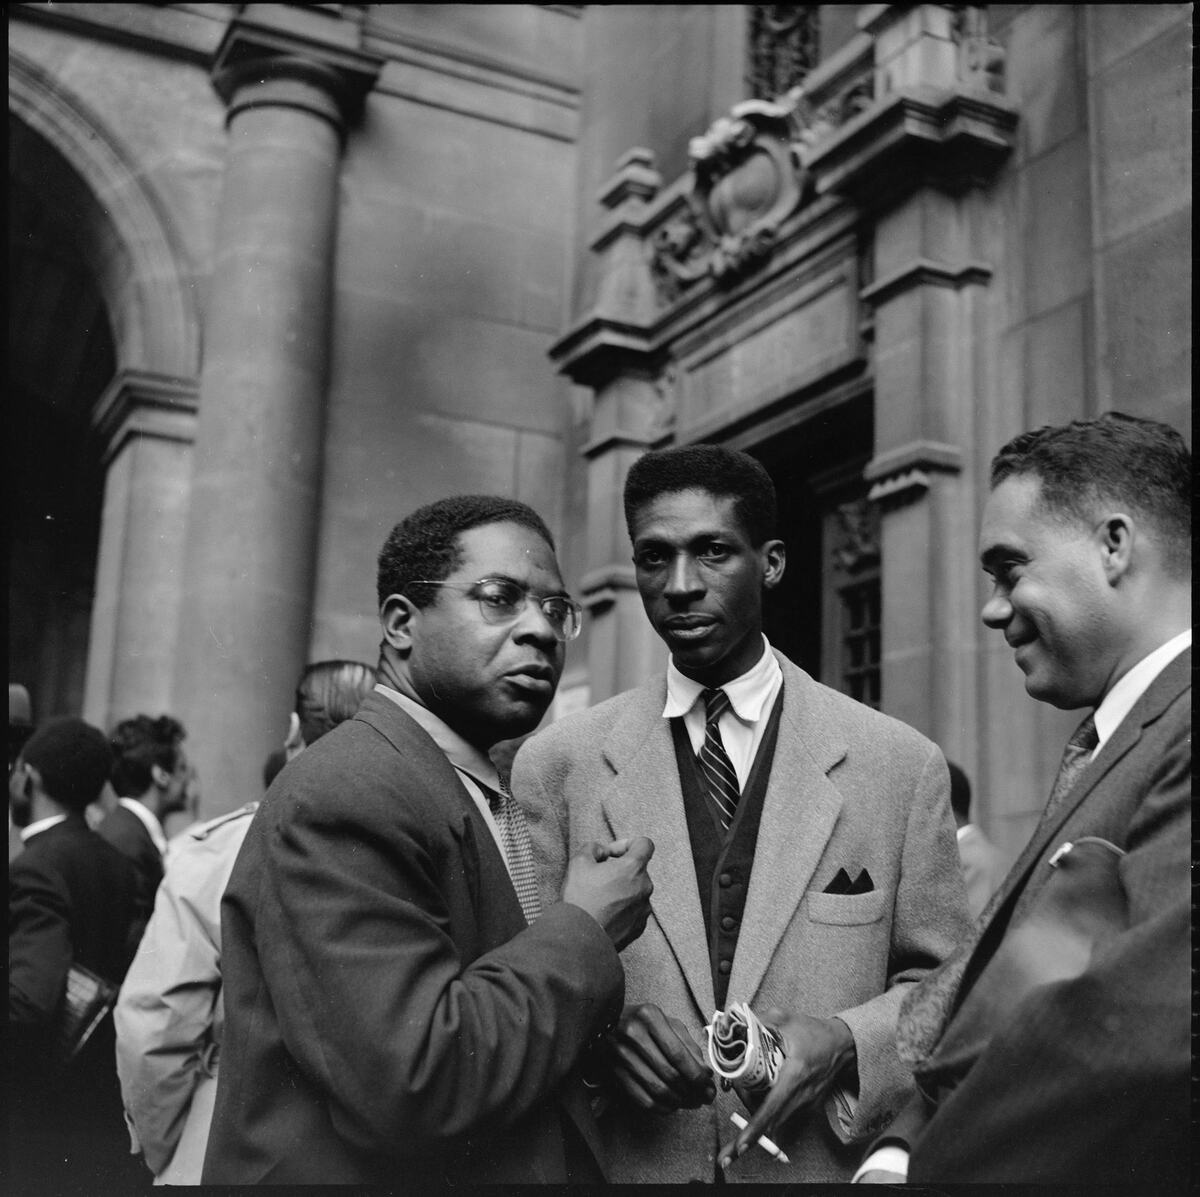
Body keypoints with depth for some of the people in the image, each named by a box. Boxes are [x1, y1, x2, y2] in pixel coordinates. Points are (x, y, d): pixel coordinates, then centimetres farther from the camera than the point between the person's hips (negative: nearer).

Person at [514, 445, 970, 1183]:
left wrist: (846, 1042, -16)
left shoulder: (903, 764, -4)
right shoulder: (557, 764, -3)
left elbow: (942, 987, 1)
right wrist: (594, 1026, -19)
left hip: (826, 1163, 0)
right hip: (620, 1163, 0)